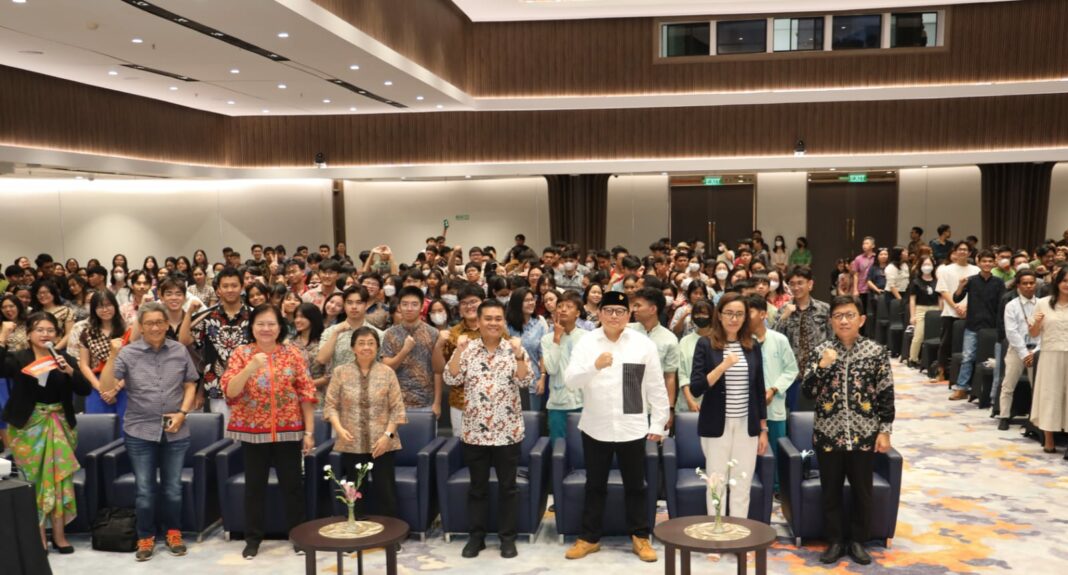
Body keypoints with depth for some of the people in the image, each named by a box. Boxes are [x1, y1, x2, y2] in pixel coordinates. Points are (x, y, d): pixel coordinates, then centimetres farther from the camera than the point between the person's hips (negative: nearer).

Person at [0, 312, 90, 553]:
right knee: (32, 480, 4)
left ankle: (59, 533, 12)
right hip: (28, 426, -2)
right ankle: (38, 535, 13)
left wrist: (69, 370, -18)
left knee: (59, 478, 4)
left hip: (59, 425, 2)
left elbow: (85, 390, -3)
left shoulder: (64, 359, 4)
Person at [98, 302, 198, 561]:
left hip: (175, 432, 1)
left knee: (173, 488, 11)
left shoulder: (180, 351, 0)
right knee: (145, 490, 6)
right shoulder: (128, 353, -7)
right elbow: (105, 388, -13)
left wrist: (182, 413, -5)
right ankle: (146, 537, 23)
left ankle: (173, 533, 29)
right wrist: (113, 356, -22)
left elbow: (190, 385, 8)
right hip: (140, 432, -1)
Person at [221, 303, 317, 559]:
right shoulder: (241, 353, -1)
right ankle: (253, 538, 21)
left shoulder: (292, 353, 0)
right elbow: (229, 391, -12)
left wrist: (309, 432, -3)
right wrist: (250, 368, -28)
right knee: (254, 486, 9)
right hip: (253, 431, 0)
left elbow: (306, 394, 0)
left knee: (292, 484, 7)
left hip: (288, 430, 0)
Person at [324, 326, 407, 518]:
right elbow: (331, 405, 1)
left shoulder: (387, 372, 1)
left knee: (386, 493, 1)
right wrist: (339, 428, -14)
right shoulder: (341, 372, 3)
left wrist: (388, 434, -11)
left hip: (382, 444, -1)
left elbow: (397, 408, -1)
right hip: (352, 444, 1)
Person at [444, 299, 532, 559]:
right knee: (477, 486, 11)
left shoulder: (515, 348, 0)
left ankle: (508, 537, 17)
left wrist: (518, 354, -24)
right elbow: (451, 380, -8)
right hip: (475, 431, 1)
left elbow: (525, 381, -10)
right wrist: (458, 351, -19)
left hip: (507, 431, -1)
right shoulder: (467, 349, 1)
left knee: (508, 486, 7)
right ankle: (476, 536, 21)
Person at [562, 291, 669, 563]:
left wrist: (659, 424, 1)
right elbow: (570, 380, -11)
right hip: (595, 428, 1)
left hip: (631, 428, 0)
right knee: (595, 486, 12)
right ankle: (589, 537, 24)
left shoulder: (644, 344, -3)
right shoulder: (586, 342, -2)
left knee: (635, 485, 10)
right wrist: (595, 365, -28)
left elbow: (656, 387, 1)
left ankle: (640, 537, 23)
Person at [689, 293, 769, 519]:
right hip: (717, 425, -3)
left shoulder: (753, 346, 6)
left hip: (747, 426, 3)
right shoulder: (706, 344, -4)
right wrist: (723, 366, -21)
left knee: (742, 487, 6)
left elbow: (759, 391, 11)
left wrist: (763, 429, 10)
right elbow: (696, 389, -11)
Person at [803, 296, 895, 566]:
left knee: (862, 491, 10)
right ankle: (835, 541, 23)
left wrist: (885, 431, -4)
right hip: (828, 434, 1)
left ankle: (858, 541, 25)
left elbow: (886, 395, 0)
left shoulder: (876, 351, -3)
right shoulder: (821, 351, -1)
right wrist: (822, 365, -18)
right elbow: (808, 392, -5)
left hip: (864, 435, -1)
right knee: (831, 492, 9)